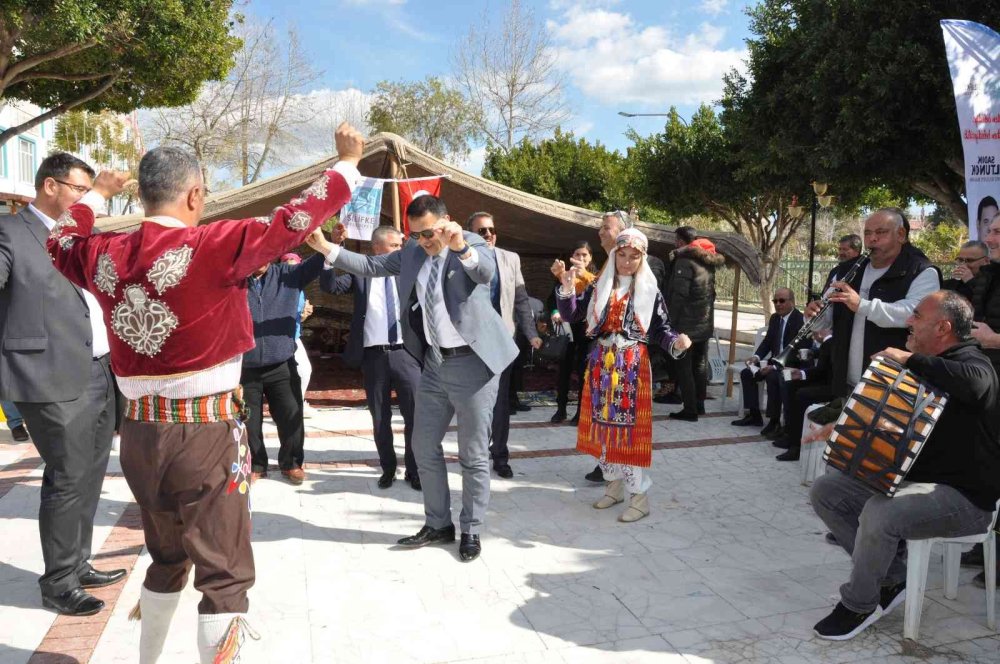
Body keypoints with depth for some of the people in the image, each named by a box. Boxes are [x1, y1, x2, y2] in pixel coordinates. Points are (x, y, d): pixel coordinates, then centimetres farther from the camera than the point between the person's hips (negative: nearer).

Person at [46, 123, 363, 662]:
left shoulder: (106, 254, 3)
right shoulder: (213, 247, -15)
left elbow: (61, 243, 25)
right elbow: (293, 221, -13)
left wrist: (96, 194, 40)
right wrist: (348, 162, -1)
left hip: (139, 432, 7)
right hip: (205, 433, -7)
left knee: (167, 557, 26)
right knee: (224, 573, 2)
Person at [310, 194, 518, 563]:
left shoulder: (473, 244, -9)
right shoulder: (412, 252, 8)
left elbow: (486, 271, -29)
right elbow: (370, 266, 8)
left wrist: (460, 246, -49)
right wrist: (327, 248, -5)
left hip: (471, 363, -6)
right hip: (434, 363, 6)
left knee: (473, 455, 3)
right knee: (424, 448, 12)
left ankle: (471, 531, 19)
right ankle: (438, 524, 28)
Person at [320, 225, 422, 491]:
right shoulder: (360, 271, 4)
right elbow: (330, 285, -10)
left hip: (405, 353, 1)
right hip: (373, 355, 0)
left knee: (416, 414, 0)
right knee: (380, 418, 10)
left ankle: (414, 470, 16)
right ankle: (387, 469, 27)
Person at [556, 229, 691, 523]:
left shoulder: (650, 291, -1)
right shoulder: (599, 286, 7)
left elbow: (661, 330, -2)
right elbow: (570, 314, 1)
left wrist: (676, 341, -22)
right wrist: (567, 289, -15)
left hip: (633, 367, -4)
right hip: (601, 365, 4)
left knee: (631, 427, -5)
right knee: (604, 424, 9)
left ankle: (639, 498, 5)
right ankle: (614, 485, 26)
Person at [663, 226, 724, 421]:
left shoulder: (684, 260, -13)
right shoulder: (709, 261, 13)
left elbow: (679, 294, -18)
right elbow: (710, 292, 15)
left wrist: (671, 321, -14)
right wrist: (706, 314, 18)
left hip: (687, 323, -8)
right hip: (705, 323, 8)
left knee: (683, 366, -3)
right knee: (700, 364, 15)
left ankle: (690, 409, -4)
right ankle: (699, 404, 23)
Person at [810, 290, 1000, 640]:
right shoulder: (920, 367, 16)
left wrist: (910, 360, -28)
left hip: (963, 496, -9)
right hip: (906, 477, 9)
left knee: (880, 513, -35)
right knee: (825, 490, -2)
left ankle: (859, 605, -9)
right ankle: (891, 578, 5)